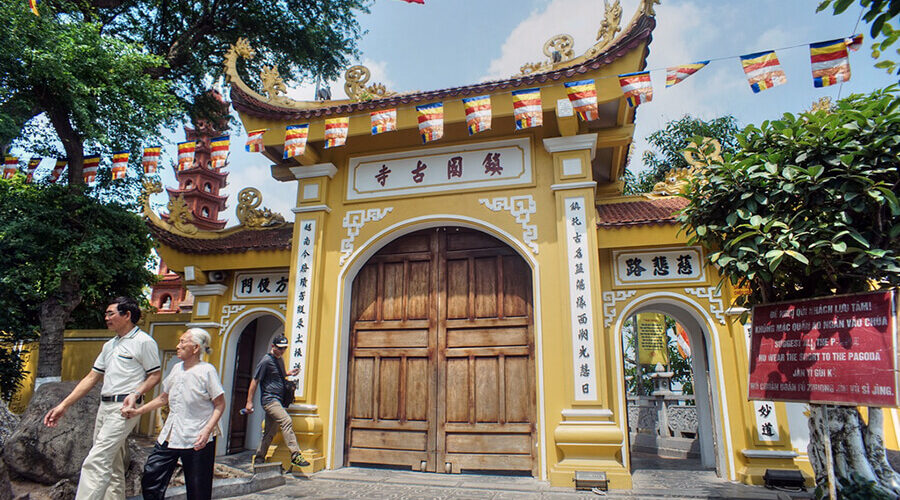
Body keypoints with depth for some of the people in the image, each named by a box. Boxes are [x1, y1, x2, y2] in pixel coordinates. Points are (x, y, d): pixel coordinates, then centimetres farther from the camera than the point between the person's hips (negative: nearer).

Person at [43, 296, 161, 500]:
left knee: (96, 462, -15)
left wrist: (135, 394, -23)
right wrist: (64, 405, 14)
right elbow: (92, 378, 19)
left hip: (123, 408, -9)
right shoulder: (109, 345, 18)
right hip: (104, 407, 9)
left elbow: (155, 375, -8)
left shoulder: (144, 342, -7)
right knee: (112, 466, 14)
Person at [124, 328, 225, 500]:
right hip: (170, 435, 7)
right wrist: (137, 411, 14)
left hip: (197, 439, -7)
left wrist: (207, 430, -21)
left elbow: (220, 405, -10)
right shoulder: (177, 369, 10)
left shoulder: (207, 370, -10)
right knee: (150, 478, 3)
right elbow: (163, 398, 22)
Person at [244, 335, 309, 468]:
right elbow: (255, 381, -7)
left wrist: (289, 373, 13)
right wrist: (249, 402, -9)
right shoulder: (266, 361, -8)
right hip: (269, 399, -9)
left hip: (278, 401, 9)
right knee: (286, 421, -24)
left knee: (270, 432, 11)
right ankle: (295, 455, -28)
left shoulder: (280, 360, 17)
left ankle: (259, 459, 22)